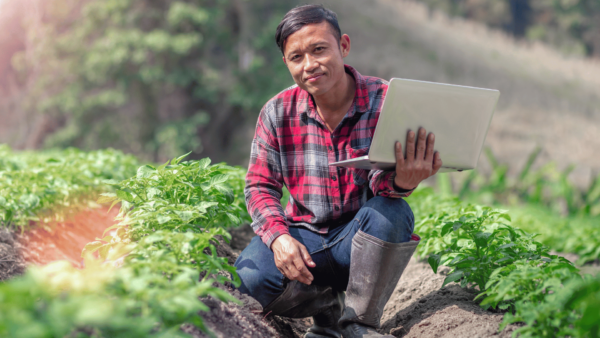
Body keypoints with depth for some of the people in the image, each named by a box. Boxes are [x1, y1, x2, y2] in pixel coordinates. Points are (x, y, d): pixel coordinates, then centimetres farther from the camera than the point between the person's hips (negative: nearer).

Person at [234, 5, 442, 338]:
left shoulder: (383, 101, -9)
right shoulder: (278, 113, -3)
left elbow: (382, 182, -18)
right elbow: (260, 186, 1)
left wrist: (401, 181, -45)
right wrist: (278, 236, -20)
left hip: (363, 239, -1)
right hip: (303, 238, 1)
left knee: (391, 210, -35)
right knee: (249, 275, -28)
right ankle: (332, 305, 1)